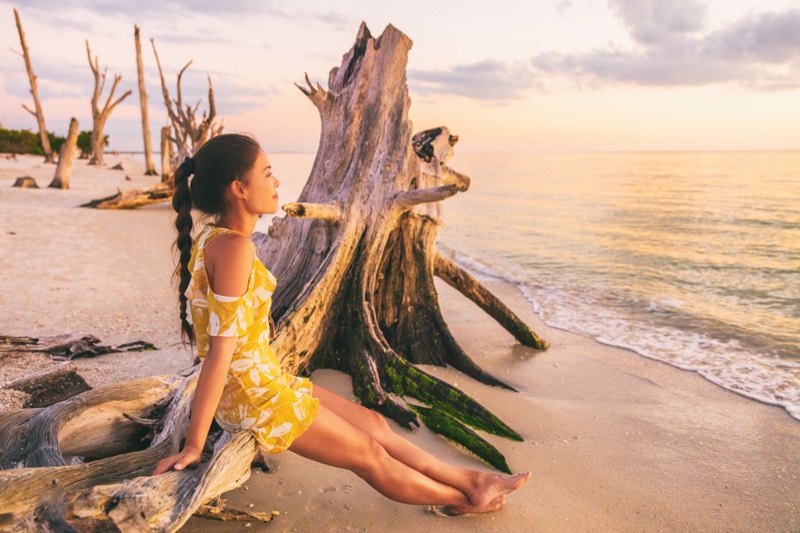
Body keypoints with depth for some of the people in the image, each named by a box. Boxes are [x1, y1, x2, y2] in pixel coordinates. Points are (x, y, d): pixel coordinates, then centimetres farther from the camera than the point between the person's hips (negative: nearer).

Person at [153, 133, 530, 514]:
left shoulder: (212, 238, 5)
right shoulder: (235, 247, -25)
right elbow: (220, 348, -26)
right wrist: (194, 445, -22)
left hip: (265, 380, 9)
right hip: (255, 397, -9)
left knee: (373, 423, 16)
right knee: (369, 453, 10)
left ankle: (468, 479, 33)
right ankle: (461, 498, 34)